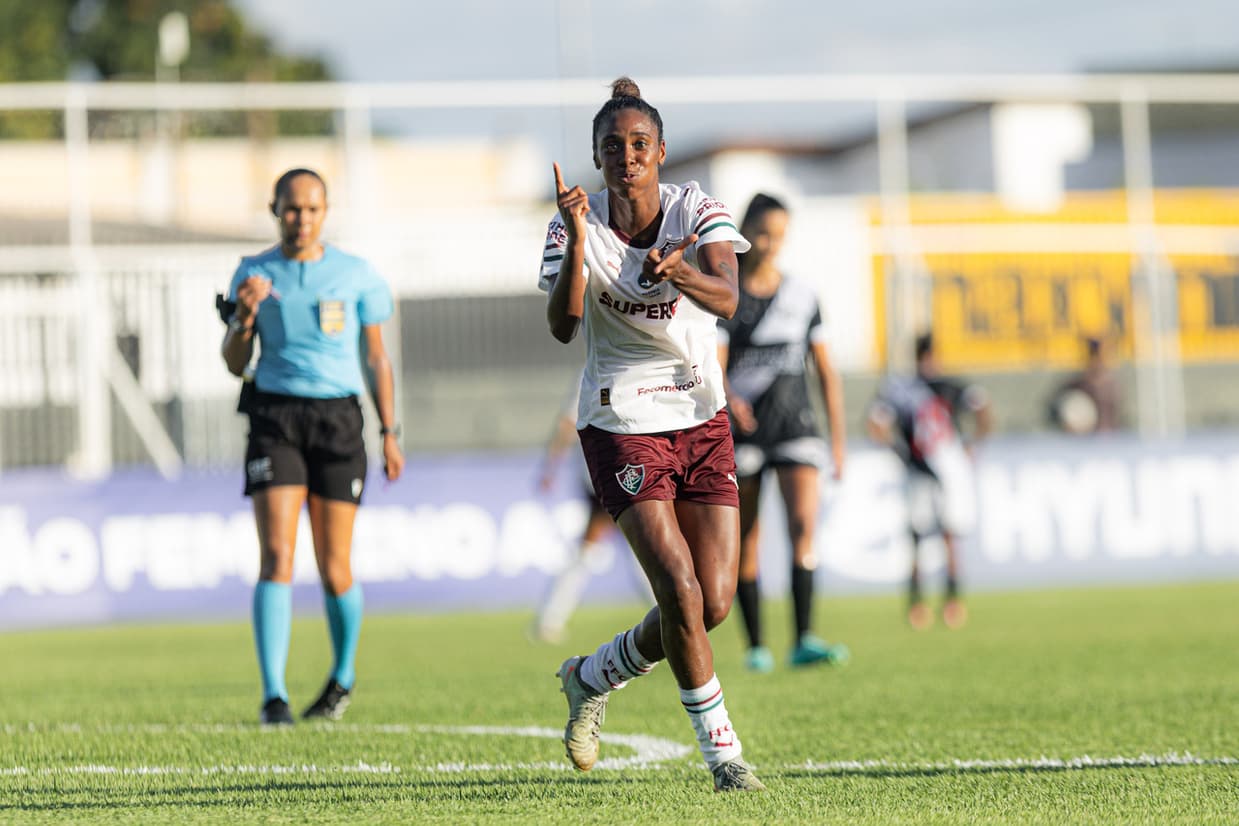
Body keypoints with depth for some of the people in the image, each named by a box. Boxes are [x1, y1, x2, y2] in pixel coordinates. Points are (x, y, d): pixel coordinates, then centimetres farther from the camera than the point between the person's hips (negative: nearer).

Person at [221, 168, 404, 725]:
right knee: (276, 558, -14)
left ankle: (342, 676, 27)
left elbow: (375, 358, 11)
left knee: (334, 570, 2)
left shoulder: (356, 275, 6)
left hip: (338, 417, 0)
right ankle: (273, 695, -16)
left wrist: (390, 433, 4)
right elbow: (235, 363, 5)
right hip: (275, 415, 0)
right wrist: (244, 315, -15)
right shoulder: (254, 274, 7)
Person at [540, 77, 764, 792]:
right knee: (680, 590, -16)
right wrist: (578, 237, -32)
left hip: (702, 418, 3)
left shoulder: (699, 212, -5)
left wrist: (677, 274, -44)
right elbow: (562, 325, -21)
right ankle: (721, 749, -2)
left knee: (714, 603, 0)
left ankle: (594, 677, 25)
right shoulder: (576, 226, -6)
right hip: (622, 423, -3)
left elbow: (727, 298, -23)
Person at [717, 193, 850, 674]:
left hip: (794, 427, 1)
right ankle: (756, 647, 14)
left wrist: (838, 438, 6)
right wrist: (728, 398, -35)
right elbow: (712, 368, -13)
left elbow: (826, 371, 10)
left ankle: (804, 642, -23)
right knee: (746, 541, 4)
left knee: (804, 526, -16)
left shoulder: (801, 296, 7)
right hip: (741, 431, -1)